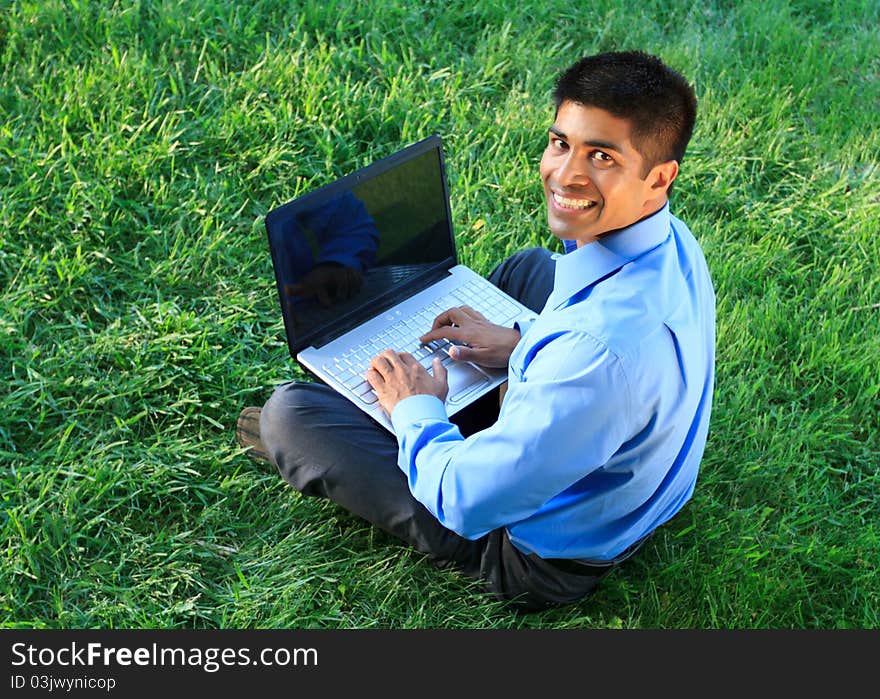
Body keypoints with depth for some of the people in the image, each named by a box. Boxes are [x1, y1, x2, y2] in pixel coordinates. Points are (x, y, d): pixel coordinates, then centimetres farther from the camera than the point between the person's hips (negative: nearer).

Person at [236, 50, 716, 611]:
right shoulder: (671, 241, -14)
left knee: (289, 410, -9)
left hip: (543, 563, -8)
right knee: (529, 268, 23)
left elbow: (466, 502, -34)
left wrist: (416, 411, -15)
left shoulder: (602, 345, -43)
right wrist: (523, 341, 1)